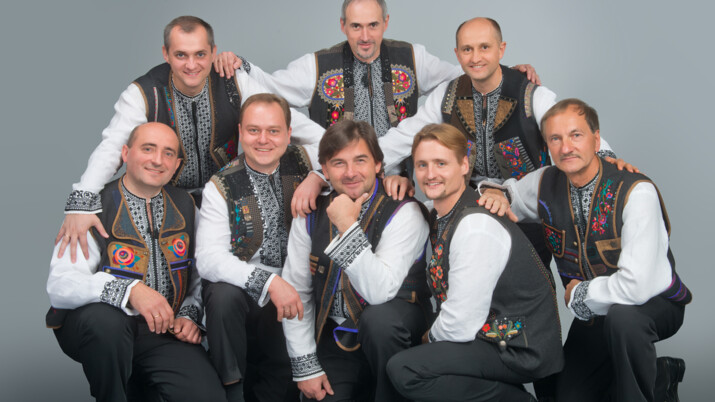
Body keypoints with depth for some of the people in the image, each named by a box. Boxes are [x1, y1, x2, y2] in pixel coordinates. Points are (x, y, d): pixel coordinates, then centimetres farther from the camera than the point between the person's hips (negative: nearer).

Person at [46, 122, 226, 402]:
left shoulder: (185, 206, 9)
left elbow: (200, 275, 16)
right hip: (96, 327, -3)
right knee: (105, 318, -38)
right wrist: (129, 290, -35)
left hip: (163, 331, 3)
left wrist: (190, 315, -3)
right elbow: (60, 285, -21)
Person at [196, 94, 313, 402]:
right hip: (240, 287, -1)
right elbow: (208, 259, -19)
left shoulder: (302, 163, 1)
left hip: (294, 289, 1)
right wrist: (268, 281, -30)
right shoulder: (221, 187, -8)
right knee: (223, 295, -34)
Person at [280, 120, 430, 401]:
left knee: (378, 319, -34)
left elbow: (381, 292, -26)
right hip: (337, 339, 3)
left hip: (389, 332, -3)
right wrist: (306, 367, -4)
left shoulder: (403, 212, -15)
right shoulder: (310, 216, -1)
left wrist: (348, 227, -30)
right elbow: (296, 292, 1)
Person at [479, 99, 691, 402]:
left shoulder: (636, 192, -25)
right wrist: (494, 193, -11)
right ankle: (659, 373, 20)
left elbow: (636, 286, -34)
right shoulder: (546, 184, -6)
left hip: (654, 305, -6)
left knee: (622, 314, -39)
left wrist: (578, 293, -17)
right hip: (592, 312, 6)